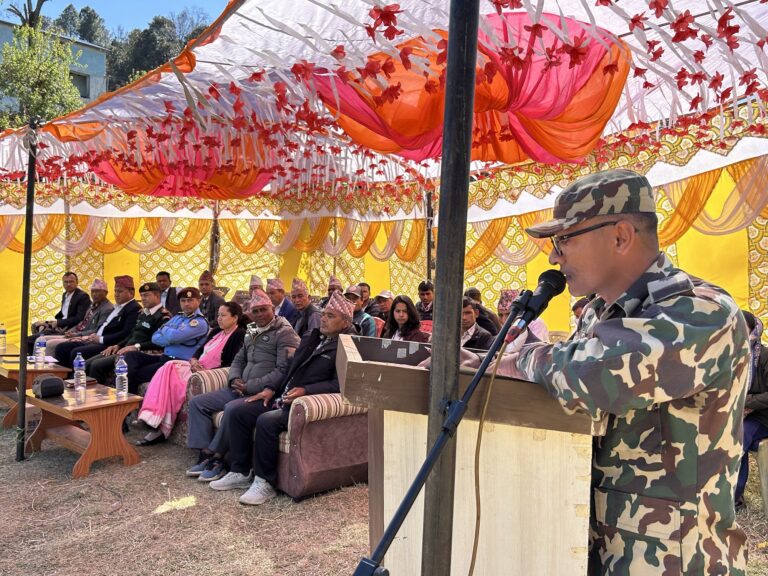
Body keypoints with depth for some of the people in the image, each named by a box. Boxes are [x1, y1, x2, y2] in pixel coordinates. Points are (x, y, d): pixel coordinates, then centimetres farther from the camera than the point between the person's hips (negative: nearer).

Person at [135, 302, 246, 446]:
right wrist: (193, 360, -3)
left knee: (174, 384, -23)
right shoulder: (216, 331, 19)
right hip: (197, 367, 8)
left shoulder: (239, 335, -8)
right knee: (169, 368, -16)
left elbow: (232, 365, -17)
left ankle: (162, 428, -12)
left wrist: (207, 372, -20)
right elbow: (200, 349, 19)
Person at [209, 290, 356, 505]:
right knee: (239, 412, -3)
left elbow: (339, 383, -18)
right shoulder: (311, 338, 19)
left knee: (266, 421, -30)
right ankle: (240, 472, 7)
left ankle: (265, 483, -15)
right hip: (282, 398, 9)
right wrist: (271, 388, 10)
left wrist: (306, 390, -26)